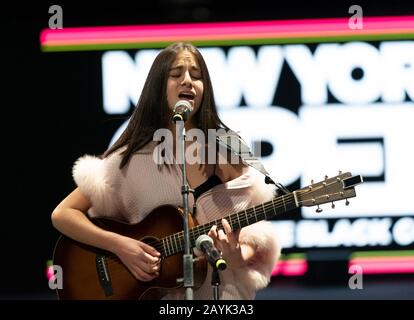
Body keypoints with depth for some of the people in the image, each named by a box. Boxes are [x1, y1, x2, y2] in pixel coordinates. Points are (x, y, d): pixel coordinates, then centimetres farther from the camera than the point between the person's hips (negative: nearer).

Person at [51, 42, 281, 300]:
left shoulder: (225, 154, 4)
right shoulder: (132, 157, 2)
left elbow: (253, 240, 7)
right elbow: (63, 215, 2)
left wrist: (236, 256, -15)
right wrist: (118, 244, -12)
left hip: (221, 290, 1)